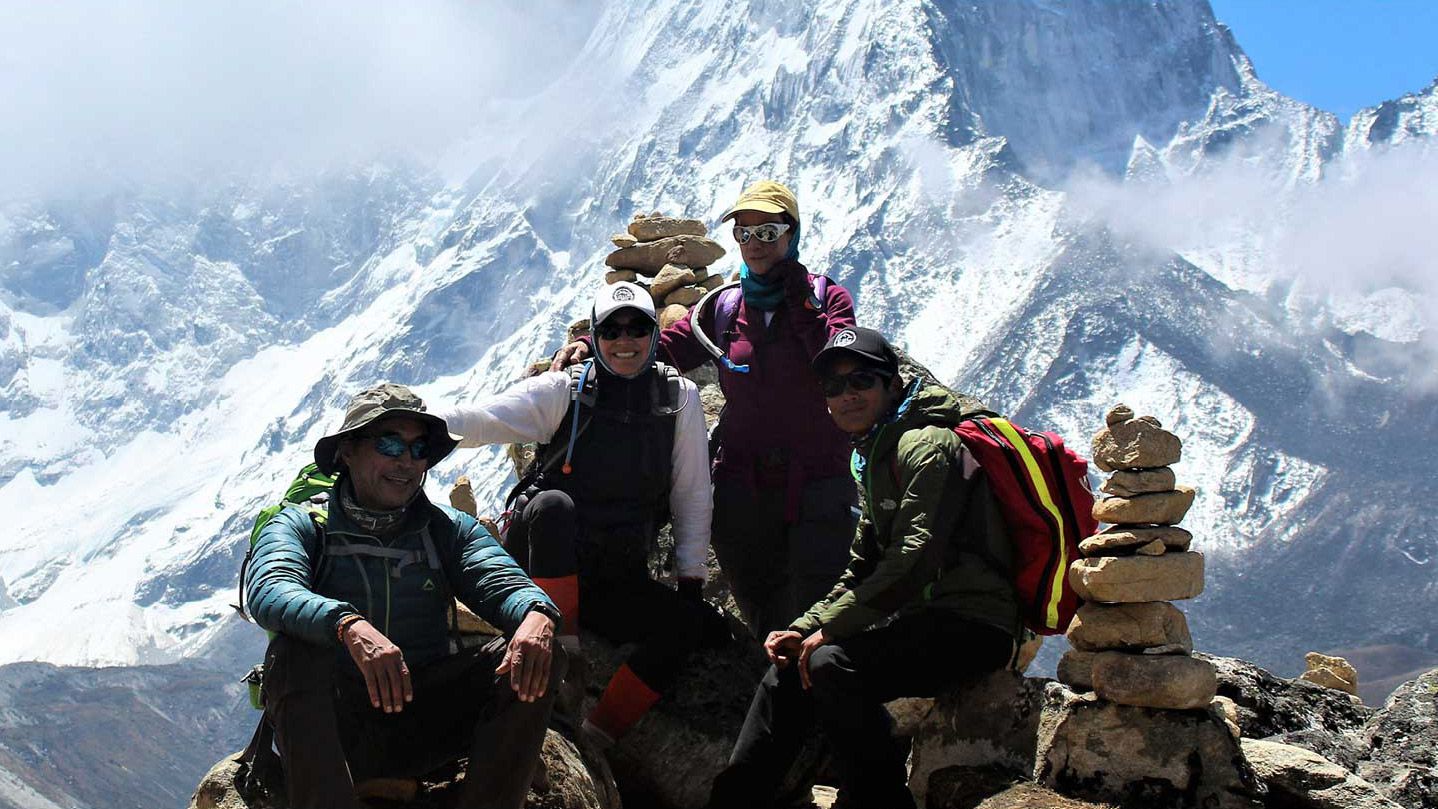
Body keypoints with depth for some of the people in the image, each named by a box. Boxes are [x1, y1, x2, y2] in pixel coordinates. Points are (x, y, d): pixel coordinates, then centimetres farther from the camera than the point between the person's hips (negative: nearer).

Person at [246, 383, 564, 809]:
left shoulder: (447, 528, 14)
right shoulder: (302, 526, 5)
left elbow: (503, 583, -3)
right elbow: (269, 591, -17)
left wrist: (537, 616, -29)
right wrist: (350, 627, -38)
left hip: (426, 724, 2)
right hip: (332, 731, -2)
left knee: (539, 656, -18)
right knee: (295, 654, -31)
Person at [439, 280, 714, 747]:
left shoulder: (679, 398, 3)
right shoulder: (565, 391, -3)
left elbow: (692, 494, 5)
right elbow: (479, 421, -14)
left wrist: (691, 577, 0)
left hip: (617, 580, 3)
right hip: (542, 563, -2)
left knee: (689, 621, -22)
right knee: (553, 504, -34)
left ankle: (601, 735, -15)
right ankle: (560, 649, -26)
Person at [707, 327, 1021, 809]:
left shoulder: (928, 444, -11)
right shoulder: (874, 461, 19)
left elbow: (915, 558, -22)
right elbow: (862, 570, 19)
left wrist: (830, 627, -18)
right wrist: (805, 627, 4)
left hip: (971, 625, -10)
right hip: (924, 619, 10)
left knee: (832, 665, -27)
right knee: (791, 666, 3)